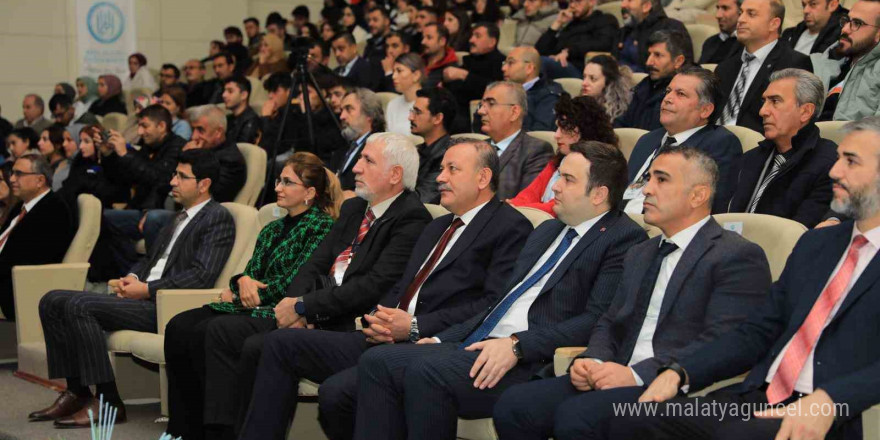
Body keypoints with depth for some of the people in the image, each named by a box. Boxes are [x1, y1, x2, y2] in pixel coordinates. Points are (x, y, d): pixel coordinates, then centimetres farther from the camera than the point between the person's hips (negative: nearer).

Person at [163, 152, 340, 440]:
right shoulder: (273, 229, 23)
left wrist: (243, 293, -5)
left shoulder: (322, 227, -3)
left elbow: (294, 283, -12)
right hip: (251, 307, 8)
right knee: (179, 327, -14)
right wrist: (242, 281, -6)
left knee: (206, 331, -29)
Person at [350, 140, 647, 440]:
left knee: (427, 371, -30)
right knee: (377, 362, -10)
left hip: (532, 362, -9)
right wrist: (442, 339, 12)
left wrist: (517, 345, -22)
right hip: (475, 347, 9)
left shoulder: (624, 239, -2)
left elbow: (597, 319, -15)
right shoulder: (547, 231, 25)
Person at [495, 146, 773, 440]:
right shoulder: (640, 255, 25)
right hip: (623, 379, 8)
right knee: (513, 405, -14)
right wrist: (592, 360, 0)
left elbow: (719, 344, -15)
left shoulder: (739, 257, -3)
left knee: (576, 416, -31)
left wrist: (637, 374, -21)